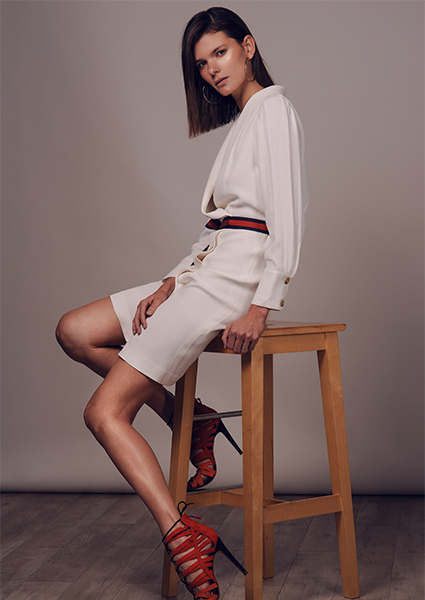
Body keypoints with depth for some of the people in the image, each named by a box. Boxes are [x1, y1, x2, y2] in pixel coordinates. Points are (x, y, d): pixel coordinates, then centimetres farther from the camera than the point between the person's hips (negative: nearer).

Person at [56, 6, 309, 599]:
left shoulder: (274, 110, -6)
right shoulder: (243, 119, 23)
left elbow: (287, 218, -16)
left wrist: (260, 308, -23)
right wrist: (175, 280, 6)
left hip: (239, 277, -10)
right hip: (207, 271, 10)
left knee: (106, 412, -13)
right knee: (75, 331, 7)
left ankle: (184, 537, -16)